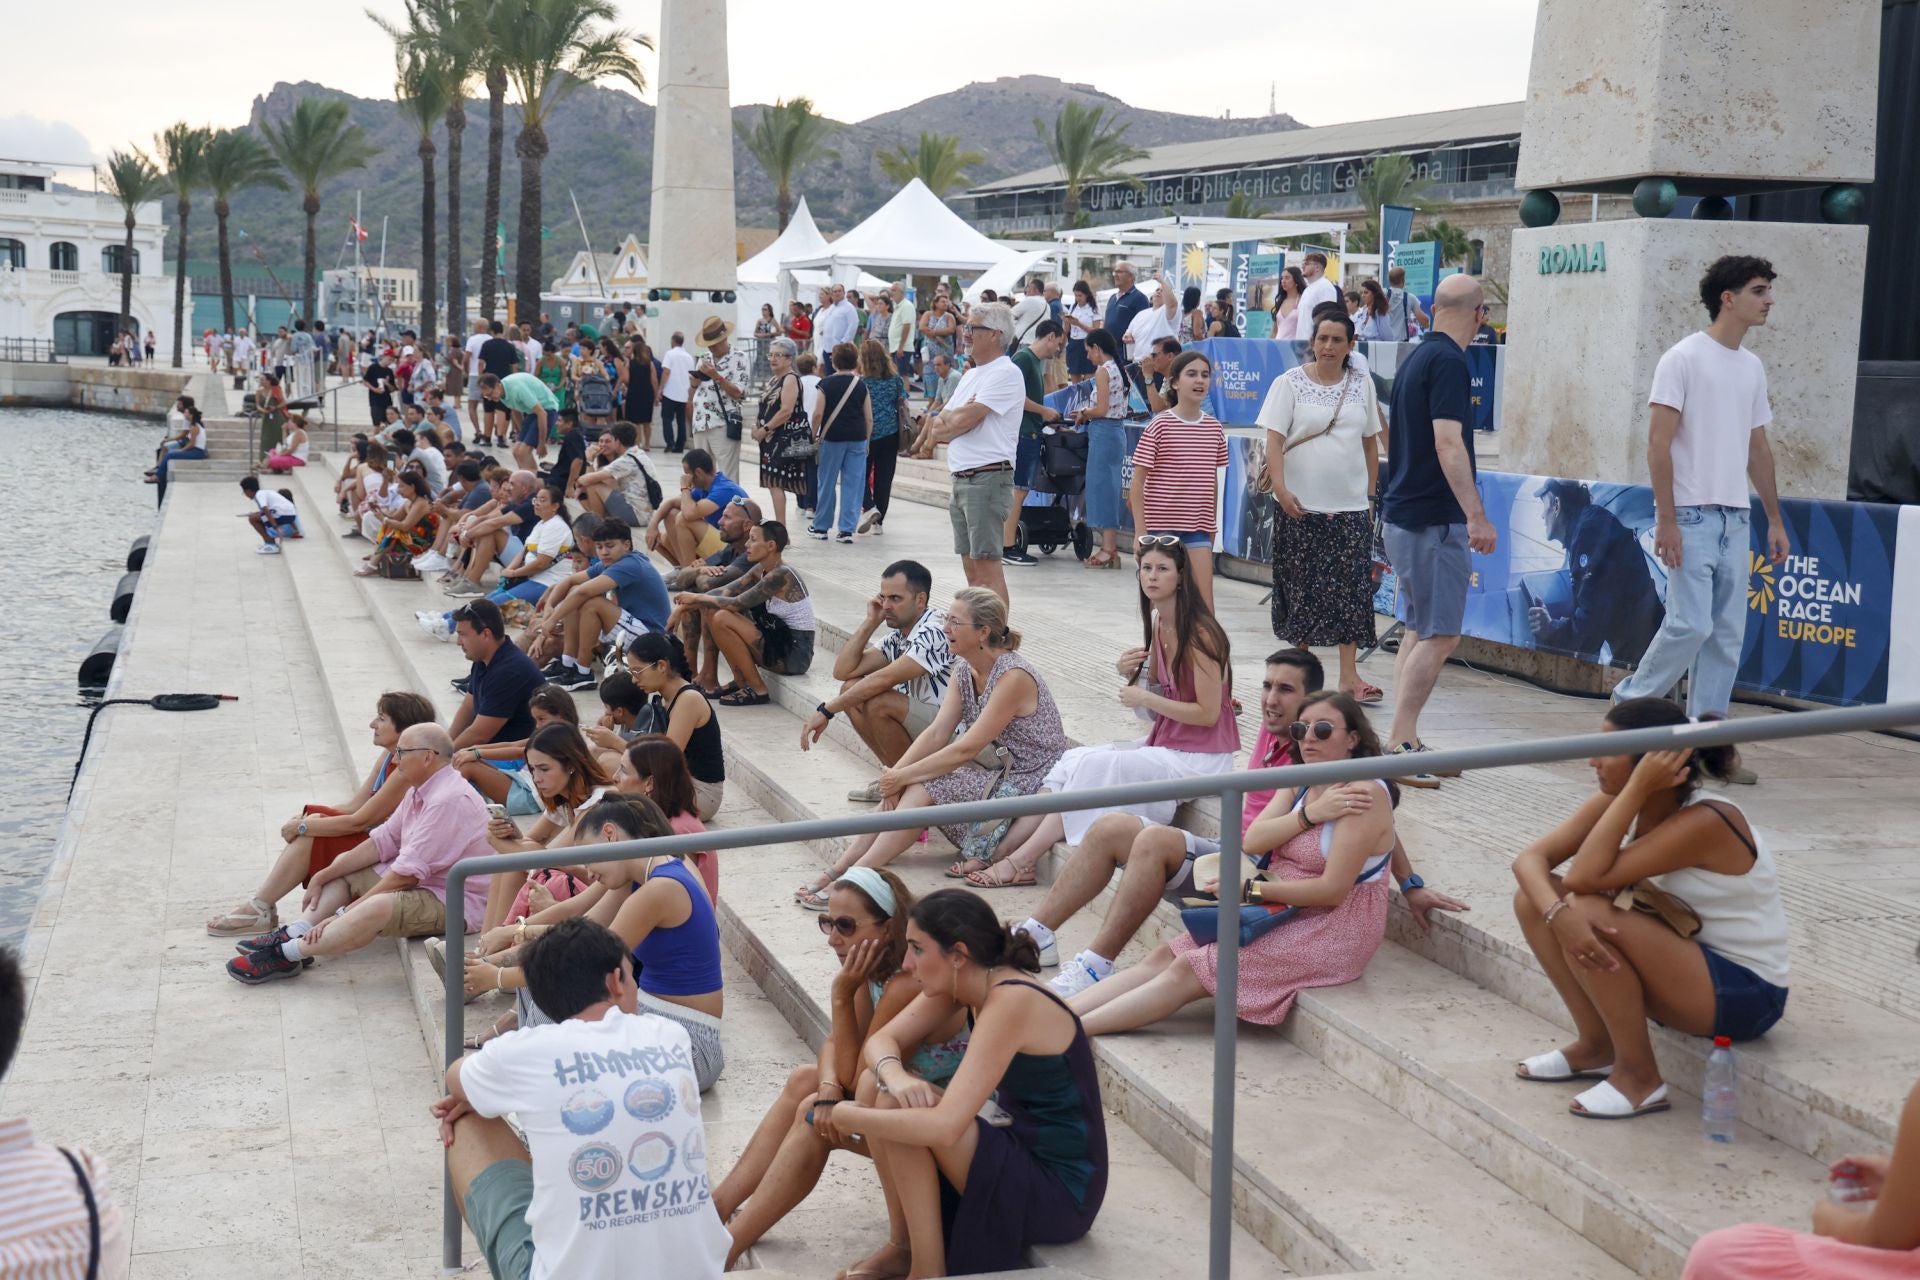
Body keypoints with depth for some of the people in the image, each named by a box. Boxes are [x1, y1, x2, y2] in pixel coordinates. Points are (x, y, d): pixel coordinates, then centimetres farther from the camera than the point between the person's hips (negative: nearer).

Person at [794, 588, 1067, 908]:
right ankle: (838, 872, -15)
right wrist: (896, 772, -16)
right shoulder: (963, 669, 5)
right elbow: (937, 732, -2)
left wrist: (903, 776, -19)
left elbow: (966, 749, -24)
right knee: (897, 789, -12)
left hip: (1031, 783, -8)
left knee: (923, 790, -25)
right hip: (999, 772, 8)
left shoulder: (1013, 677, -22)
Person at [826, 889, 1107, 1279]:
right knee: (876, 1086, -1)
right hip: (1021, 1153, 9)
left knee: (896, 1109, -23)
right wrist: (895, 1076, -21)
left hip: (1061, 1194, -9)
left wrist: (851, 1117, -19)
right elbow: (880, 1041, 3)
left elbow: (944, 1127, -33)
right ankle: (906, 1244, 9)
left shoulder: (1012, 1003, -26)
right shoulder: (959, 983, 0)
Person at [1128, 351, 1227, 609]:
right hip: (1161, 528, -4)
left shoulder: (1214, 428, 5)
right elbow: (1137, 484, -8)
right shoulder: (1159, 427, -8)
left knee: (1205, 605, -3)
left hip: (1198, 529, 4)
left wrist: (1213, 525, 15)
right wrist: (1141, 532, -13)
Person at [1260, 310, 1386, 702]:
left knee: (1352, 588, -2)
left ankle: (1349, 676, 0)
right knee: (1302, 587, 4)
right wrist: (1280, 487, -19)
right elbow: (1274, 438, -7)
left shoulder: (1362, 384, 8)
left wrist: (1370, 494, 11)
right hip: (1301, 505, -2)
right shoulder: (1291, 383, -1)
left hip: (1350, 505, 2)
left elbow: (1371, 443, 13)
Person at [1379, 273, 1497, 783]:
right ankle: (1400, 746, -10)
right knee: (1440, 636, -8)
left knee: (1419, 630, 13)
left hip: (1403, 513, 10)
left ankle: (1405, 741, 14)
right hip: (1435, 518, -10)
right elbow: (1447, 443, -23)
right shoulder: (1449, 362, -14)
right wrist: (1476, 515, -25)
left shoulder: (1416, 358, 14)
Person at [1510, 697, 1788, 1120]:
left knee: (1589, 911, -30)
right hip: (1686, 962, 8)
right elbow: (1530, 858, -12)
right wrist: (1558, 912, -32)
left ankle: (1639, 1077, -14)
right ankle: (1597, 1046, 3)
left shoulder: (1703, 823, -27)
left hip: (1743, 993, -8)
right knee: (1533, 898, -7)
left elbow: (1585, 877, -33)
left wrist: (1638, 788, -34)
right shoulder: (1620, 800, -5)